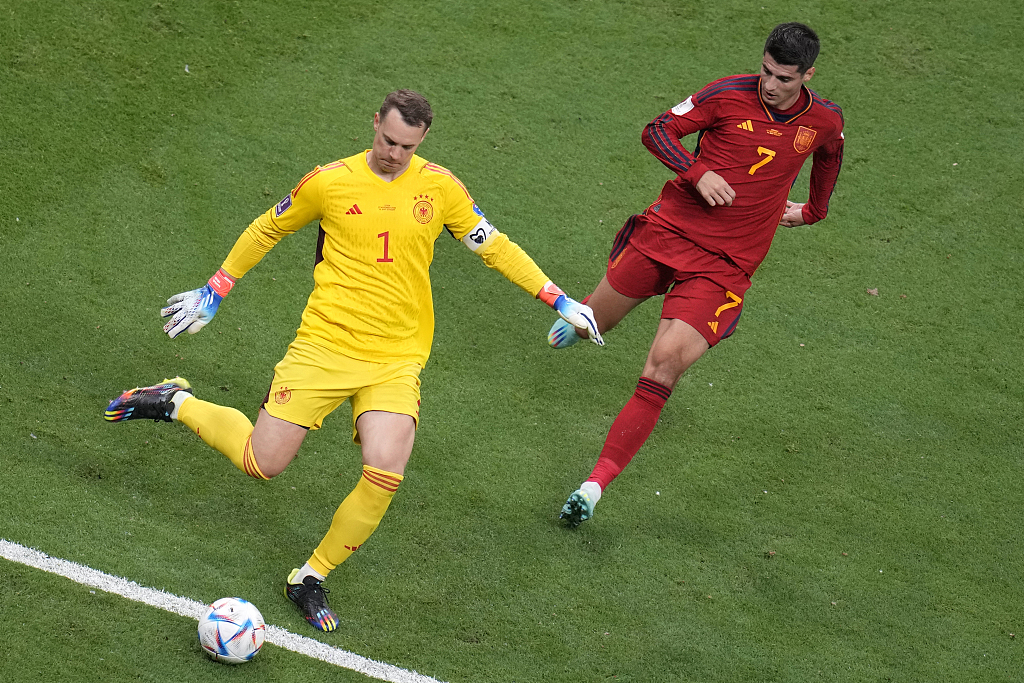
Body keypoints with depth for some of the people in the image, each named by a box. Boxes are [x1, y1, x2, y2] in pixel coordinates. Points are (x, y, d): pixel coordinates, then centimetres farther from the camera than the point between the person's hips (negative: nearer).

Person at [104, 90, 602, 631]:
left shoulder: (439, 186, 3)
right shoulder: (330, 181, -1)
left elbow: (494, 246, 14)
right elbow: (266, 230, 14)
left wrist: (558, 300, 9)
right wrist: (212, 293, 18)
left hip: (397, 360, 2)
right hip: (325, 341, -1)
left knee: (385, 476, -19)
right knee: (262, 463, -5)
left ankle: (310, 579, 3)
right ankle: (176, 404, 24)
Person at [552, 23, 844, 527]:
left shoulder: (825, 121, 0)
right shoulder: (729, 94, -8)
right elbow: (658, 131, -4)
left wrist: (813, 211, 36)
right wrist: (697, 172, -19)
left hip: (725, 264, -1)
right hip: (668, 230, 1)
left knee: (664, 366, -18)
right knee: (594, 320, 15)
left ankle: (596, 485, -20)